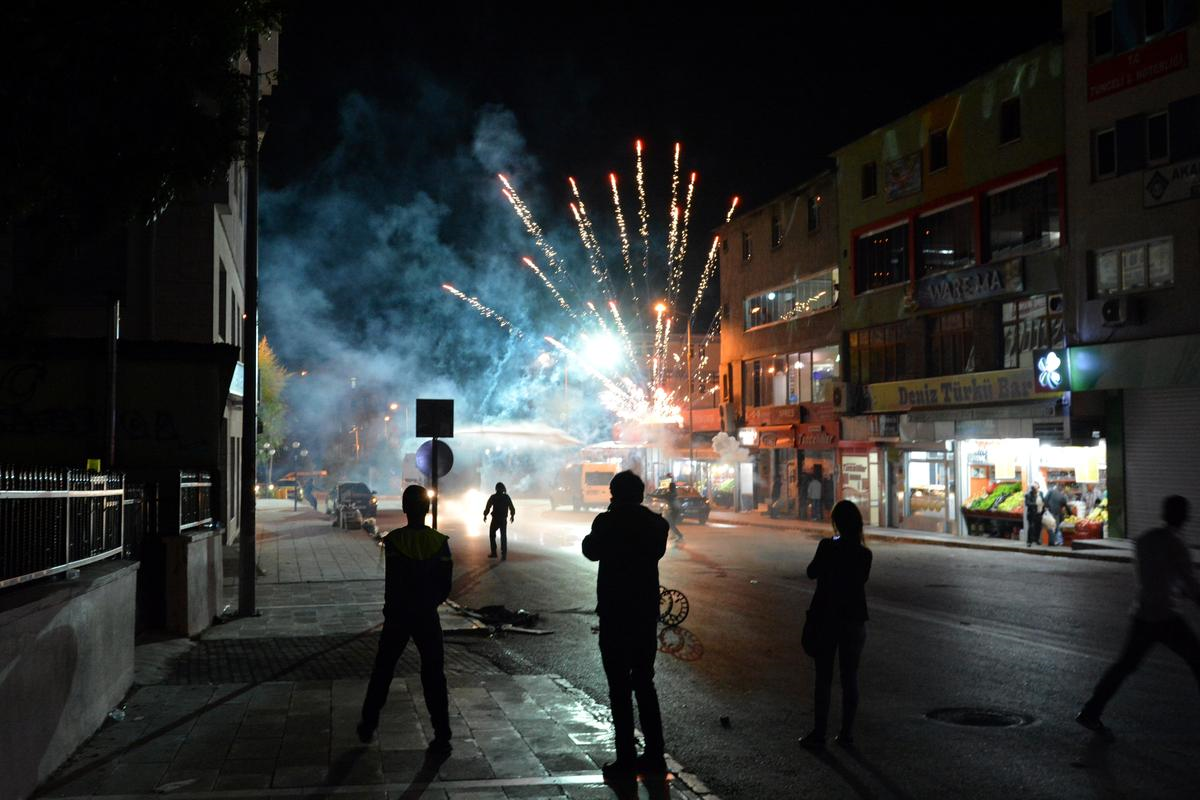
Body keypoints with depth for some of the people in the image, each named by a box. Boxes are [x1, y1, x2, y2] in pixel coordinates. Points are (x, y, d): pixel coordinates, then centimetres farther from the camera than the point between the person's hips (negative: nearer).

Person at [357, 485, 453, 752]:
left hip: (397, 616, 0)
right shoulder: (440, 542, -6)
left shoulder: (393, 540, -11)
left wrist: (391, 610, 4)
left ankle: (368, 725, 26)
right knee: (434, 675, 5)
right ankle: (442, 736, 3)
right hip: (427, 617, 0)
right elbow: (445, 585, -3)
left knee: (383, 670, 16)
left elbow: (392, 582, -13)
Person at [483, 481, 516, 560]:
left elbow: (488, 507, -8)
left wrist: (485, 515, 8)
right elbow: (512, 508, 1)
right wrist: (512, 516, 18)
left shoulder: (493, 497, -9)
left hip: (495, 519, -2)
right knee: (503, 537, 6)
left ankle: (494, 553, 13)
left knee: (492, 535, 16)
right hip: (504, 520, 2)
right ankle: (504, 555, -2)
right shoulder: (506, 497, -1)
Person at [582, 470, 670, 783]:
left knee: (620, 688, 0)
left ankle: (626, 760, 1)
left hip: (615, 615, -5)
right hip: (647, 614, 5)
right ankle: (654, 755, 17)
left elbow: (590, 550, 5)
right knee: (644, 683, 15)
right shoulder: (656, 523, 1)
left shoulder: (607, 522, -12)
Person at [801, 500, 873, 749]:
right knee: (850, 678, 11)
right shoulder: (864, 554, -5)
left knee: (823, 678, 6)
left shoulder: (827, 546, -13)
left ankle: (818, 734, 8)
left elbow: (812, 572, 0)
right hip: (854, 621, 2)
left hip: (826, 618, -2)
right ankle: (847, 733, 15)